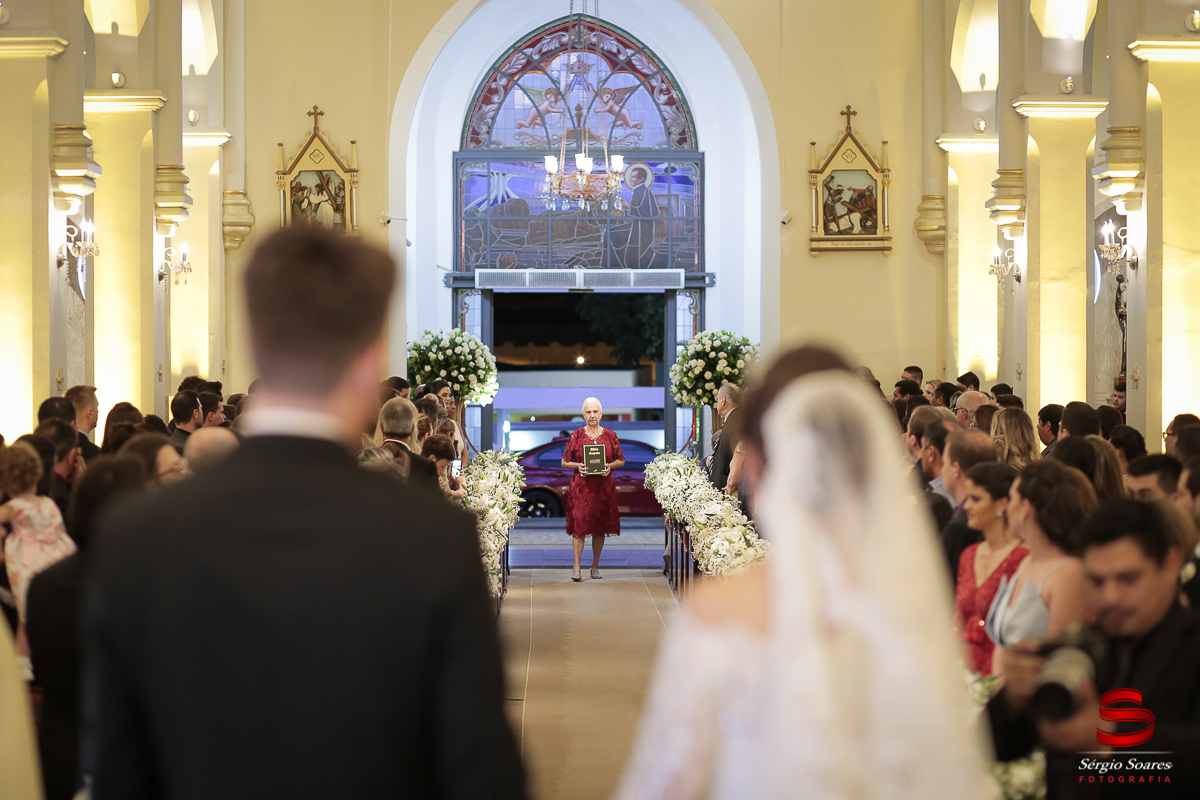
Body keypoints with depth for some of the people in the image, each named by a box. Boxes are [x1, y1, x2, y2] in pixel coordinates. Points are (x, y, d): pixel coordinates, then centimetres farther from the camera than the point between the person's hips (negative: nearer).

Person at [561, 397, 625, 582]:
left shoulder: (610, 436, 7)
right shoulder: (576, 436, 4)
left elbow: (621, 460, 12)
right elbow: (564, 462, 8)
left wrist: (610, 466, -8)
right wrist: (578, 466, -12)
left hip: (604, 487, 2)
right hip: (581, 486, -2)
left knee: (600, 528, 5)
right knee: (579, 526, -8)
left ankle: (595, 566, 16)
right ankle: (576, 568, -8)